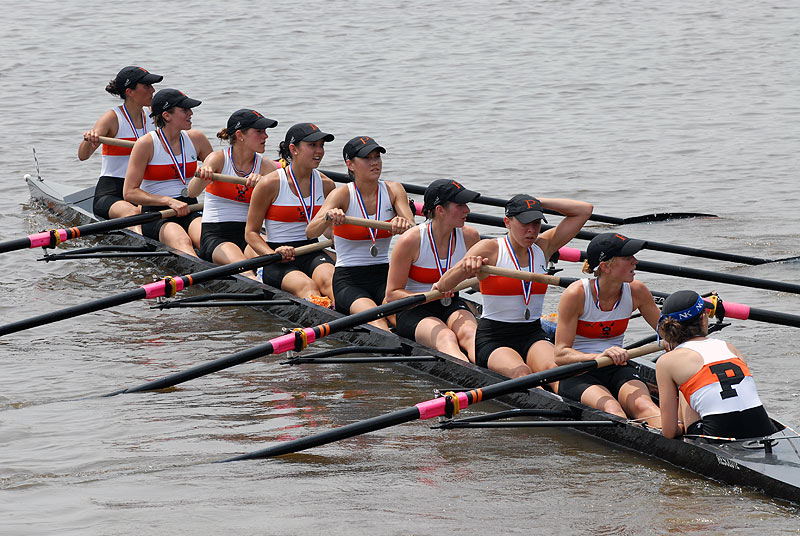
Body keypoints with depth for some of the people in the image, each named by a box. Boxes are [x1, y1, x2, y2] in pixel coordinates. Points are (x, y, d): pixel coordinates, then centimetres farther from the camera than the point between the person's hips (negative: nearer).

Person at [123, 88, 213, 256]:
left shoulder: (196, 139, 10)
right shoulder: (147, 144, -5)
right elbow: (129, 193, -7)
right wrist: (169, 201, -17)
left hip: (189, 213, 4)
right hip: (156, 215, -4)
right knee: (182, 242, -37)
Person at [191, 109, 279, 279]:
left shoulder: (265, 166, 7)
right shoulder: (219, 159, -2)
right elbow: (192, 192, -18)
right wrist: (201, 176, -42)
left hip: (248, 237, 3)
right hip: (214, 236, -3)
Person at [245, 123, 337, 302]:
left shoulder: (325, 185, 9)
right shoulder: (270, 184, -4)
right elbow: (251, 232, 0)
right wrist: (273, 255, -18)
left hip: (313, 254, 2)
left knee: (327, 279, -34)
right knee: (306, 286, -35)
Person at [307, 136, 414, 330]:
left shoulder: (393, 190, 5)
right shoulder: (343, 194, -5)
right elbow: (311, 231, -20)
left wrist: (404, 224, -34)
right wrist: (329, 217, -42)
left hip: (384, 276, 3)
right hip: (348, 280, -3)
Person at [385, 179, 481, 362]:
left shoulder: (469, 236, 0)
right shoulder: (410, 241, -14)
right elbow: (392, 294, -9)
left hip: (451, 306, 4)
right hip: (414, 310, -4)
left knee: (469, 333, -32)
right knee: (446, 338, -36)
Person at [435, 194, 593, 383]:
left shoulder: (543, 247, 11)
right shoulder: (489, 249, -3)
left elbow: (584, 210, 12)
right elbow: (443, 286, -13)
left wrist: (539, 203, 7)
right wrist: (465, 268, -34)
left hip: (533, 334, 2)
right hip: (493, 338, -2)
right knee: (520, 372, -35)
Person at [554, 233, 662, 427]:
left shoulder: (636, 292, -1)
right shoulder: (576, 294, -15)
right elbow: (561, 355, -18)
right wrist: (600, 357, -35)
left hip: (618, 370, 3)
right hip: (577, 373, -3)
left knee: (642, 405, -30)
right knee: (610, 408, -35)